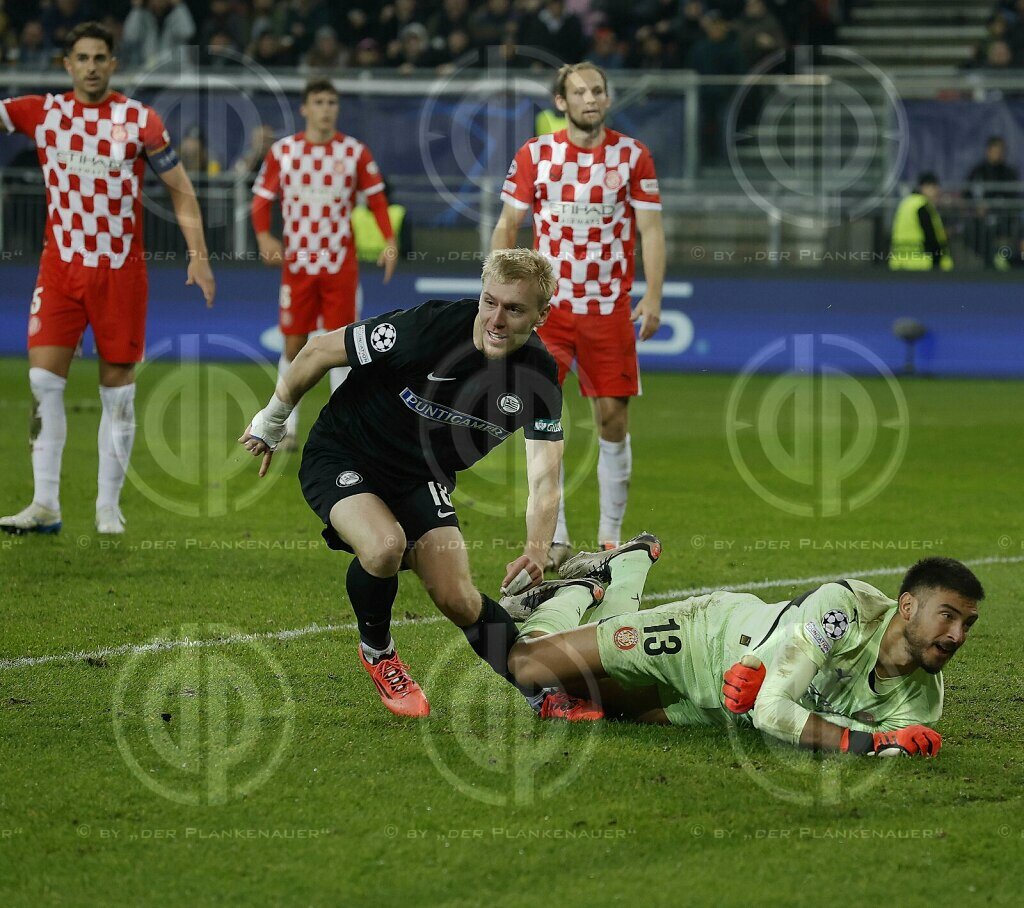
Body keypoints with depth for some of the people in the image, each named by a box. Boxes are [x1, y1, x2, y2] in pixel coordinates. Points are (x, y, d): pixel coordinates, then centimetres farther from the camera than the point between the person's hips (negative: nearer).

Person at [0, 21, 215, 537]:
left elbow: (180, 189, 2)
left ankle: (109, 509, 11)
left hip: (121, 271, -1)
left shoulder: (139, 120, -3)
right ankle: (45, 506, -6)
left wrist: (198, 254, -5)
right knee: (43, 379, -9)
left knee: (117, 391, 2)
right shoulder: (42, 113, 2)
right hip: (60, 267, 2)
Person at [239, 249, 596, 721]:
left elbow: (544, 478, -21)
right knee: (386, 544, -31)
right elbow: (319, 351, -17)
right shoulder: (428, 326, -30)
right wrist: (271, 423, -3)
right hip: (340, 458, -4)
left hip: (420, 480, 4)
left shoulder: (538, 376, -17)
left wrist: (536, 550, -41)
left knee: (458, 601, -6)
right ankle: (376, 651, -2)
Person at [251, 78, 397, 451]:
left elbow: (376, 198, 6)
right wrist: (264, 236, -15)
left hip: (341, 263, 0)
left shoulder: (354, 151, 1)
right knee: (294, 344, 1)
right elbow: (262, 199, 3)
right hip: (297, 263, 0)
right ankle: (288, 426, 13)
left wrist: (389, 240, -7)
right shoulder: (282, 151, 1)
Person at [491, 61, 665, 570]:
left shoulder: (633, 156, 2)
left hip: (610, 308, 0)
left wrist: (652, 296, -10)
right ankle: (554, 538, -8)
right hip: (548, 304, 0)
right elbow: (506, 227, 7)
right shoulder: (534, 155, 2)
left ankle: (610, 538, 12)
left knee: (613, 418, 1)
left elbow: (651, 229, 1)